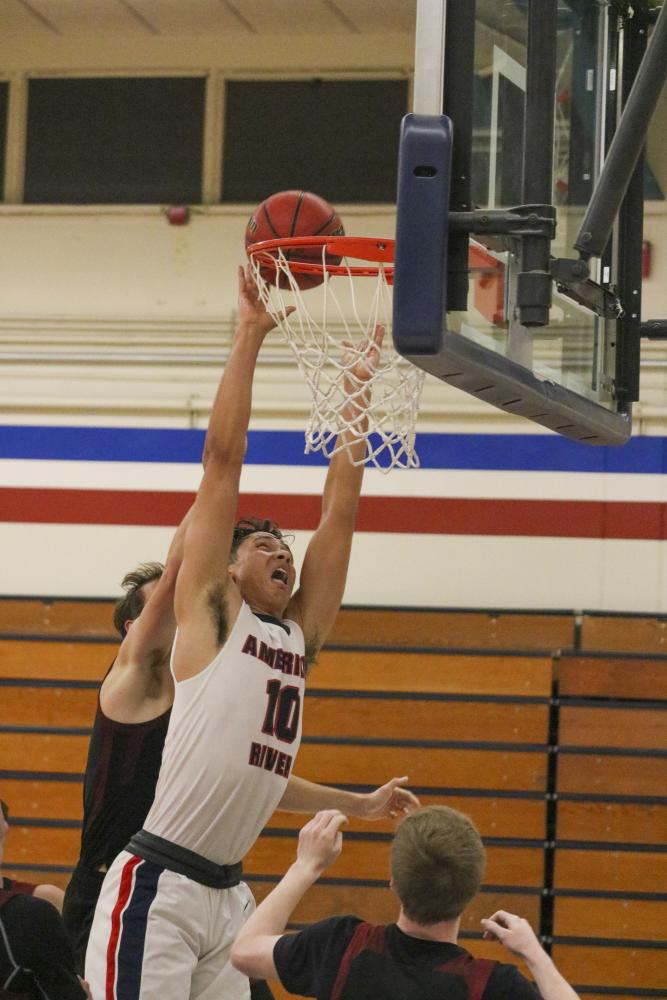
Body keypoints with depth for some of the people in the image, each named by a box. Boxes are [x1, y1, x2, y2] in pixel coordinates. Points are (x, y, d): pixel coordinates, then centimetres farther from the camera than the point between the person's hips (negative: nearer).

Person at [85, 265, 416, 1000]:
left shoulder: (300, 633, 14)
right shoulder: (208, 614, 0)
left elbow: (341, 506, 14)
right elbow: (222, 459, -4)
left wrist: (357, 392, 14)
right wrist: (249, 335, -5)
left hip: (227, 892, 7)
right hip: (158, 885, -7)